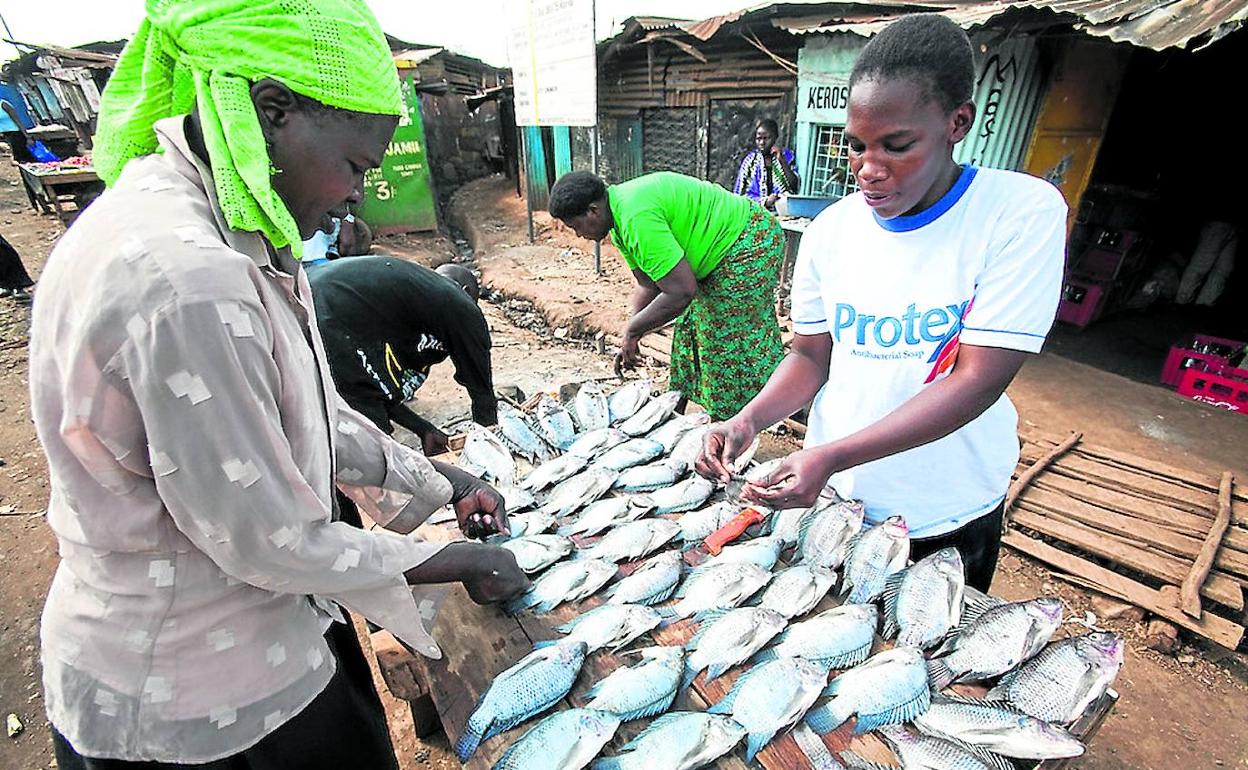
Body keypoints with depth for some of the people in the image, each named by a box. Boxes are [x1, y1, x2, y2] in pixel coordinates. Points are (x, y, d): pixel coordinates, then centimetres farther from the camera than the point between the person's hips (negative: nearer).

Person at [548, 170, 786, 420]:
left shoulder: (636, 217, -31)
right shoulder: (620, 220, 2)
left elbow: (682, 292, -32)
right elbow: (648, 286, 7)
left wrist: (632, 331, -20)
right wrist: (629, 341, 1)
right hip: (721, 257, 10)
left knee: (734, 342, -5)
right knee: (694, 329, 14)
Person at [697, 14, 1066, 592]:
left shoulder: (1024, 212, -16)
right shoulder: (831, 229, -5)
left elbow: (978, 380, -23)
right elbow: (811, 356, 0)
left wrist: (833, 456, -32)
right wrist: (748, 422, -18)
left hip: (946, 516, -2)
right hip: (832, 497, 3)